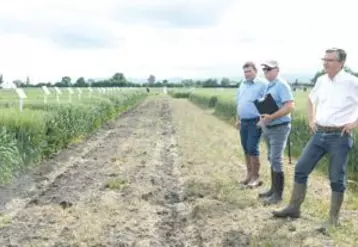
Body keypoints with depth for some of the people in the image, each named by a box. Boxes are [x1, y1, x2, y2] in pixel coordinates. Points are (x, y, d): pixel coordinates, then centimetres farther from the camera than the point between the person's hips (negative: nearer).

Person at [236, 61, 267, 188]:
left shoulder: (262, 84, -9)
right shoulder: (242, 85, 14)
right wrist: (237, 119, 18)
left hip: (255, 122, -7)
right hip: (243, 122, 7)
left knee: (252, 148, -7)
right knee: (246, 149, 11)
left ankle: (256, 177, 3)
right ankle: (249, 174, 23)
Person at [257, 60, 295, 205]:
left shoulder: (282, 85, -14)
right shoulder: (268, 86, 13)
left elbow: (290, 106, -23)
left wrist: (271, 117, -27)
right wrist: (263, 119, 5)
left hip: (279, 127, -9)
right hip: (268, 128, 9)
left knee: (276, 160, -8)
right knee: (272, 159, 15)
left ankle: (278, 195, -1)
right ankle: (273, 189, 25)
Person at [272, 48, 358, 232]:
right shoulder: (321, 80, 6)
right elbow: (311, 99, 26)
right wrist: (311, 119, 15)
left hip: (339, 137, -6)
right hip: (319, 134, 6)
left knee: (337, 179, 4)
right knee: (301, 169, 8)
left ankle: (333, 219, 17)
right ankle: (294, 207, 21)